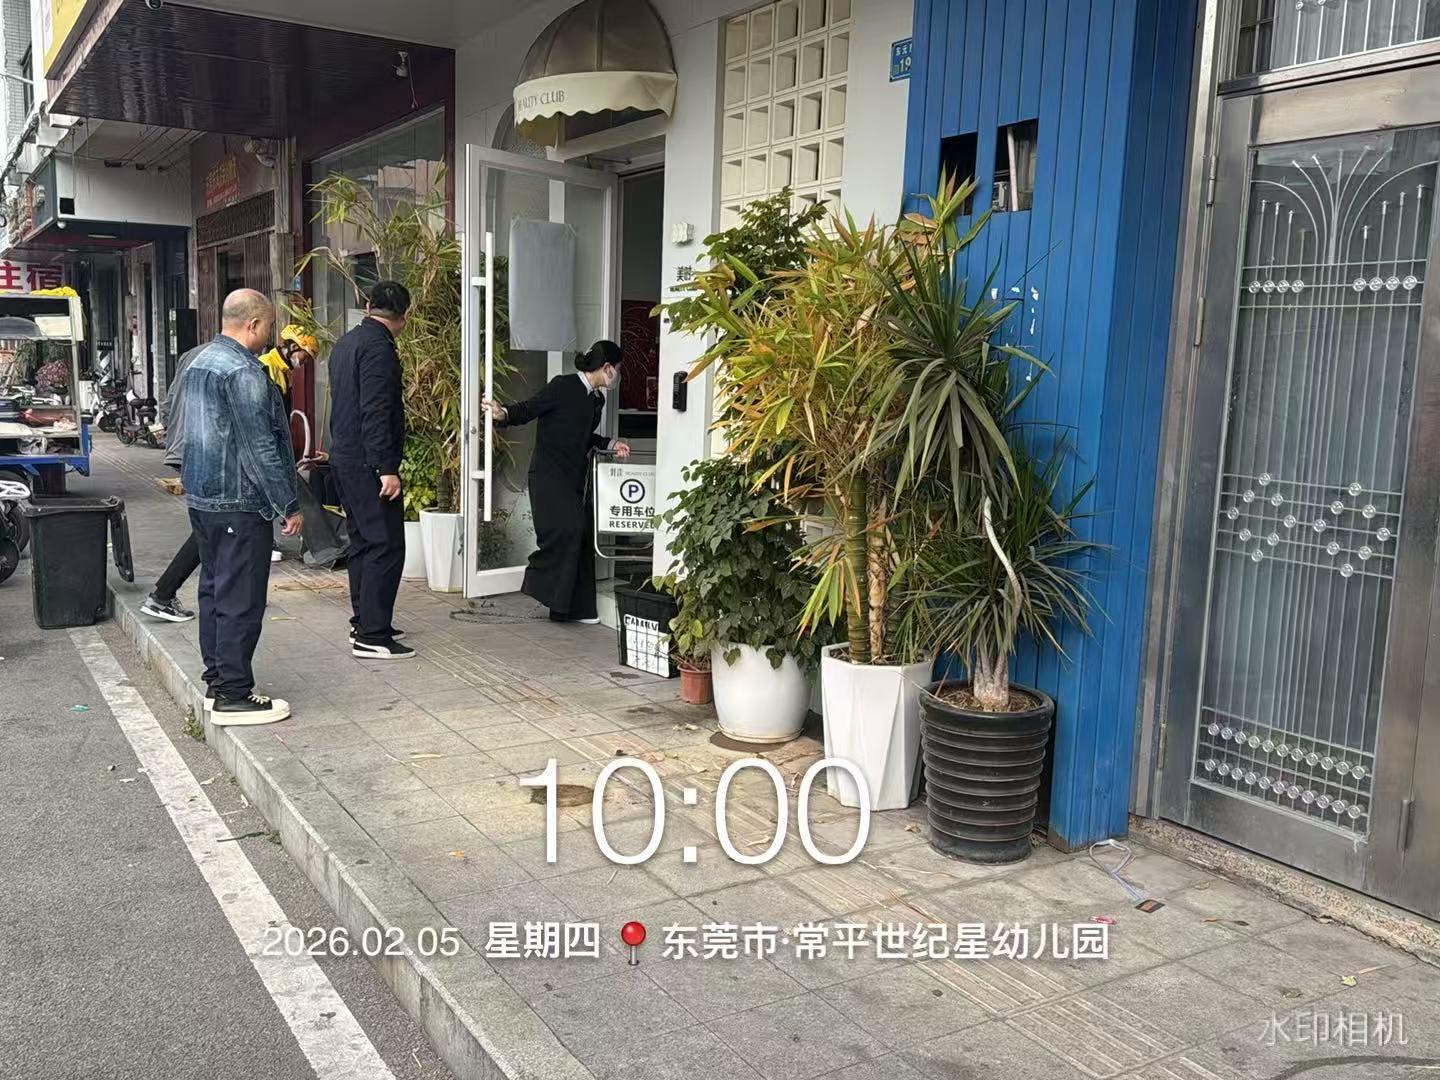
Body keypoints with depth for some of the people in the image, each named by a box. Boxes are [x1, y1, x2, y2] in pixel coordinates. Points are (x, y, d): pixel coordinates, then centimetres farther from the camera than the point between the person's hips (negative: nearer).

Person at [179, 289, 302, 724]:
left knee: (213, 589, 16)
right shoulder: (243, 372, -18)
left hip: (201, 496, 10)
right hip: (238, 501, -10)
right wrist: (289, 505, -15)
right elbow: (260, 448, -20)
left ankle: (217, 679, 25)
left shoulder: (199, 362, 14)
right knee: (240, 600, -5)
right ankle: (233, 696, 0)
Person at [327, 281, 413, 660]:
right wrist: (386, 467, -22)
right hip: (367, 463, -10)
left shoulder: (345, 342, 16)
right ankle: (372, 636, -8)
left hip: (343, 457, 10)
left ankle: (363, 622, 25)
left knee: (362, 542, 17)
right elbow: (376, 412, -22)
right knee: (386, 546, -8)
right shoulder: (379, 347, -15)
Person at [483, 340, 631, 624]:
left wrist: (611, 445, 15)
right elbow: (529, 409, -12)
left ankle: (574, 608, 11)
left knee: (580, 537, 5)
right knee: (564, 530, -20)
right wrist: (504, 414, -30)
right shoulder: (563, 386, -9)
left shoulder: (596, 399, 15)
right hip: (550, 474, -8)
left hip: (575, 478, 8)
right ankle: (543, 588, -3)